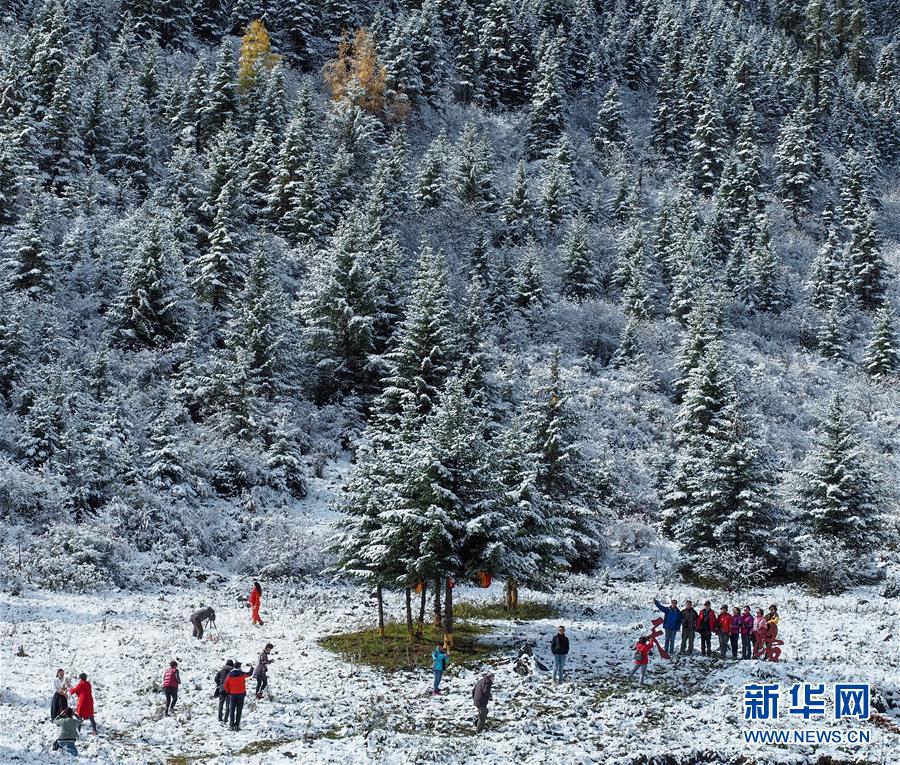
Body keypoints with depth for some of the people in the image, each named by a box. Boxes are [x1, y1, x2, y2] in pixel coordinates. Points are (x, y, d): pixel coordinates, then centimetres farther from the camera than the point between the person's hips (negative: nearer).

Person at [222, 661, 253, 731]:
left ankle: (231, 725, 6)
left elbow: (225, 686, -1)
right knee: (239, 711, 3)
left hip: (232, 694, 1)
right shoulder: (242, 674, -8)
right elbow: (249, 674, 12)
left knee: (231, 710, 10)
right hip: (241, 694, -1)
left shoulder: (229, 675, -4)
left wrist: (228, 692, 16)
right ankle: (237, 725, -1)